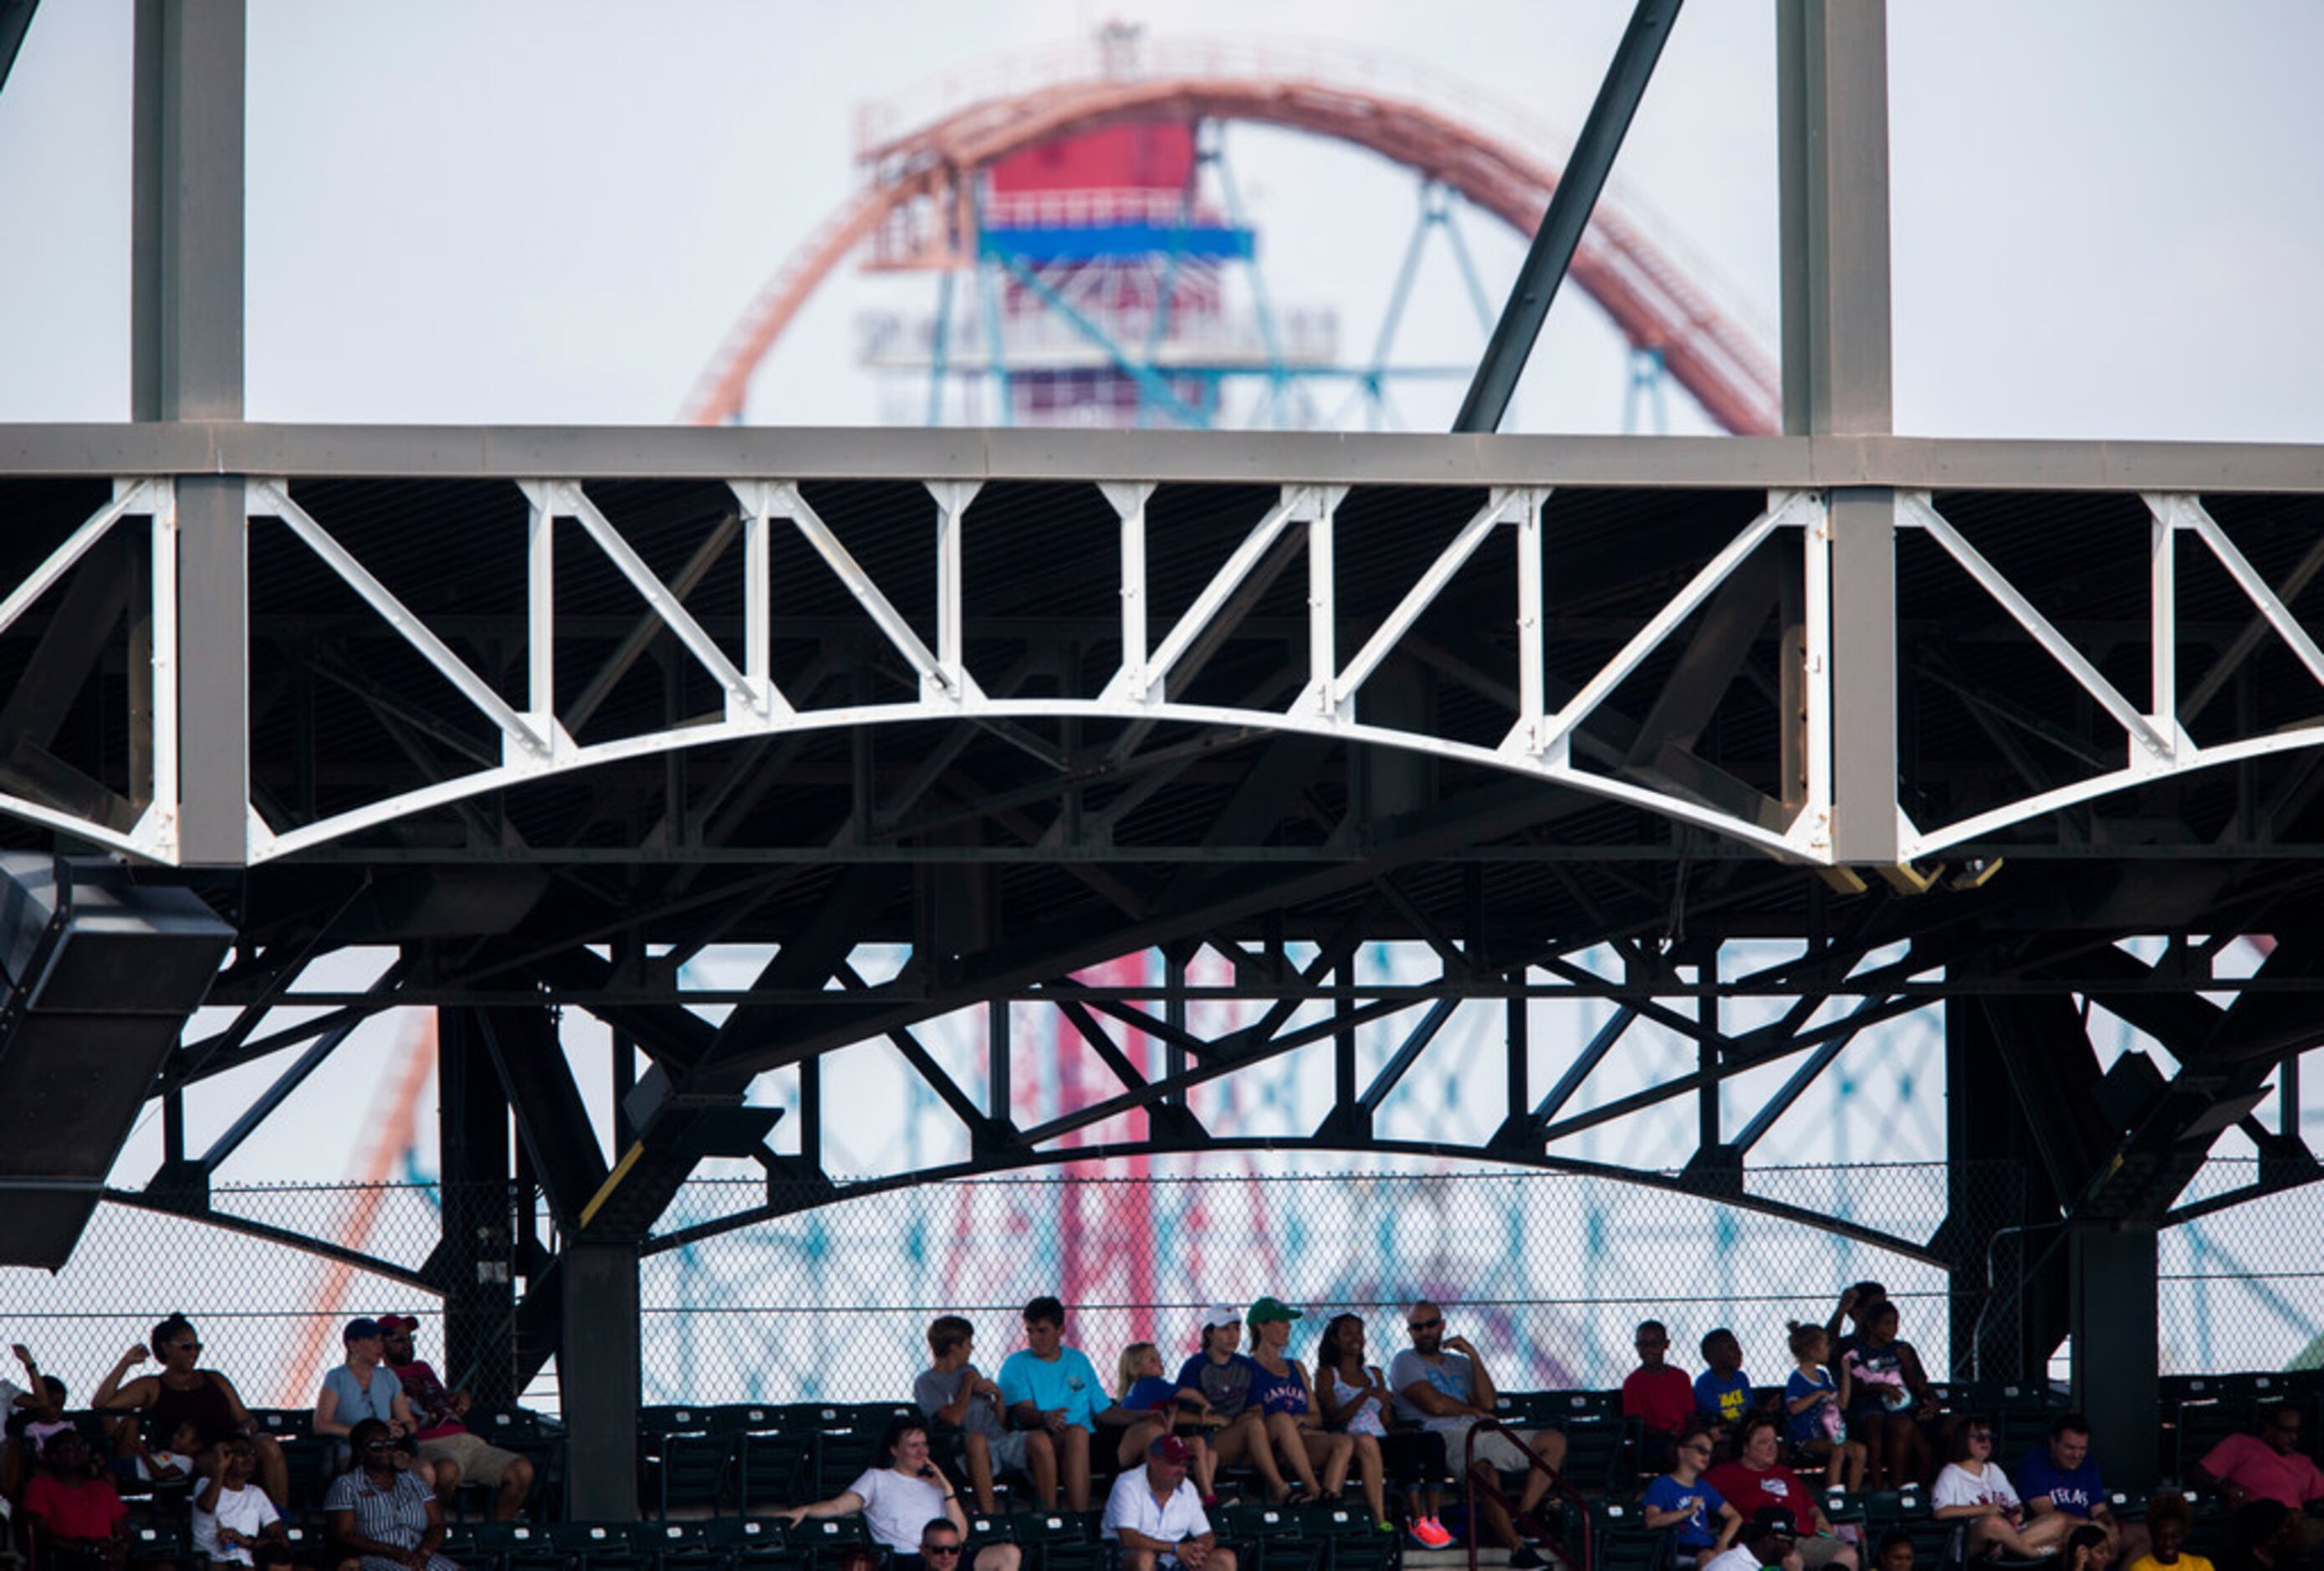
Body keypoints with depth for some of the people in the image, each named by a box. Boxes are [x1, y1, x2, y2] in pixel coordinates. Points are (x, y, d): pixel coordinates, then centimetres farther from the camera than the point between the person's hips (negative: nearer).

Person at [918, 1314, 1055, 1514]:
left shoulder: (970, 1371, 26)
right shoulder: (926, 1383, 6)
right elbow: (954, 1418, -12)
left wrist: (997, 1394, 5)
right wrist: (969, 1383, 2)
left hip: (1000, 1440, 6)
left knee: (1040, 1439, -25)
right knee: (976, 1439, -41)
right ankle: (988, 1518, -43)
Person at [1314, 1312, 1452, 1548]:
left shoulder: (1374, 1374, 29)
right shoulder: (1327, 1375, 12)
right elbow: (1334, 1418, -3)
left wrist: (1404, 1430, 0)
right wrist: (1368, 1394, -14)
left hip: (1384, 1442, 6)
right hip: (1352, 1444, -6)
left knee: (1433, 1440, -26)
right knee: (1409, 1444, -35)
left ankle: (1433, 1518, -40)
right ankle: (1417, 1521, -43)